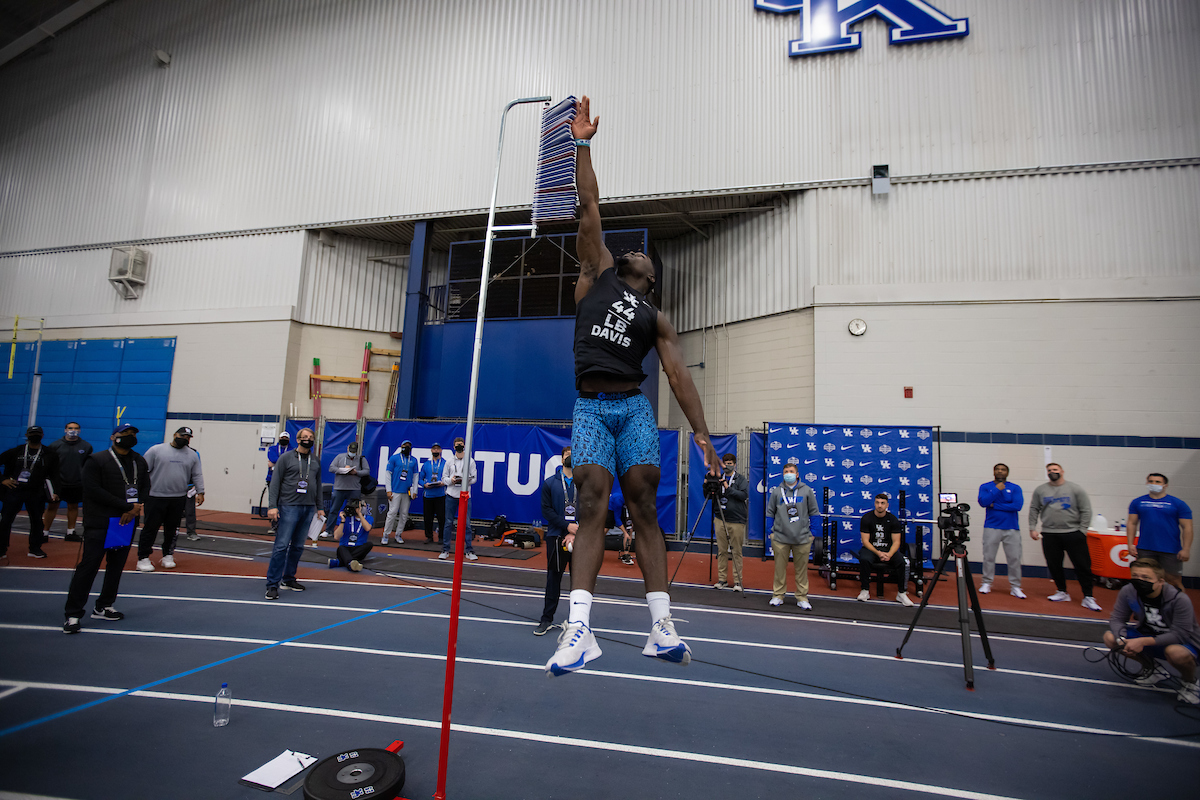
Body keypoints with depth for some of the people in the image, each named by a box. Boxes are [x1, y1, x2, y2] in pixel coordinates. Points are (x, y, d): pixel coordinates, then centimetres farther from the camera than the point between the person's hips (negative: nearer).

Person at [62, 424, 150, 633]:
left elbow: (145, 488, 11)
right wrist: (126, 505, -16)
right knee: (88, 565, -6)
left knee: (117, 565, 11)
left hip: (128, 522, 6)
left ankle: (103, 607, 23)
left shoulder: (140, 461, 12)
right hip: (100, 522, -5)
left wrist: (135, 509, -8)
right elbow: (93, 490, -14)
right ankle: (73, 614, 4)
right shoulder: (97, 461, -5)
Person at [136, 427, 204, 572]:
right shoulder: (156, 450, 0)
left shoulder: (192, 455, 10)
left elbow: (197, 475, 12)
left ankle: (168, 556, 20)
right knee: (150, 527, -1)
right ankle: (143, 558, 9)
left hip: (179, 499, 3)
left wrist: (200, 492, 4)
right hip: (156, 497, -3)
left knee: (172, 529, 9)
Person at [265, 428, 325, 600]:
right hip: (289, 506, -4)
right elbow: (275, 482, -2)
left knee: (298, 546, 10)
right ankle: (272, 584, -2)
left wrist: (320, 507, 16)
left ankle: (289, 578, 23)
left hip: (308, 508, 5)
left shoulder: (316, 460, 13)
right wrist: (272, 506, -11)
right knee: (281, 545, -8)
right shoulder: (286, 458, 1)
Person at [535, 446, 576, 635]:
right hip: (556, 537, 0)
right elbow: (546, 510, 0)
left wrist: (576, 533, -11)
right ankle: (547, 618, 16)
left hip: (580, 538, 0)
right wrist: (567, 526, -11)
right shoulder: (550, 483, 5)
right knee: (553, 578, 6)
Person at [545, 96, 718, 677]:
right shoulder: (597, 274, 19)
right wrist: (583, 144, 17)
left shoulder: (656, 318, 18)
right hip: (590, 408, 0)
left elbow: (679, 375, 9)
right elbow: (589, 207, 17)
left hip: (635, 409, 1)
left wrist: (702, 434, 1)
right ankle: (579, 629, -12)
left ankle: (661, 628, -2)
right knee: (591, 509, -10)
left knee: (644, 510, -5)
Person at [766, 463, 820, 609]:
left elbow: (814, 513, 9)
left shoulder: (807, 491, 4)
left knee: (802, 569, 6)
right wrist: (771, 532, 7)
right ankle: (778, 595, 18)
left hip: (802, 538, 0)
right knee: (780, 568, 5)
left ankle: (802, 598, 18)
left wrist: (812, 533, 5)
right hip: (780, 538, 1)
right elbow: (770, 513, 11)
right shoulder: (776, 491, 5)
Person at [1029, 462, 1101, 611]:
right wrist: (1032, 528, 4)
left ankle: (1088, 598, 8)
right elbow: (1034, 509, 12)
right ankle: (1062, 593, 24)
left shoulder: (1075, 489, 1)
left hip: (1073, 533, -2)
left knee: (1082, 565, -2)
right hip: (1049, 535, 3)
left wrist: (1082, 531, -5)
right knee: (1054, 566, 8)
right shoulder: (1040, 490, 8)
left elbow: (1086, 511, 0)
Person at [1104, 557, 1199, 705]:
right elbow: (1117, 619, -12)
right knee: (1110, 637, -16)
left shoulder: (1179, 599, -28)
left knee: (1176, 652, -39)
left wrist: (1143, 641, -38)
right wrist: (1123, 640, -33)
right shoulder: (1128, 592, -17)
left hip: (1184, 642, -5)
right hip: (1147, 635, 5)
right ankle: (1151, 670, 12)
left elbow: (1180, 634, -30)